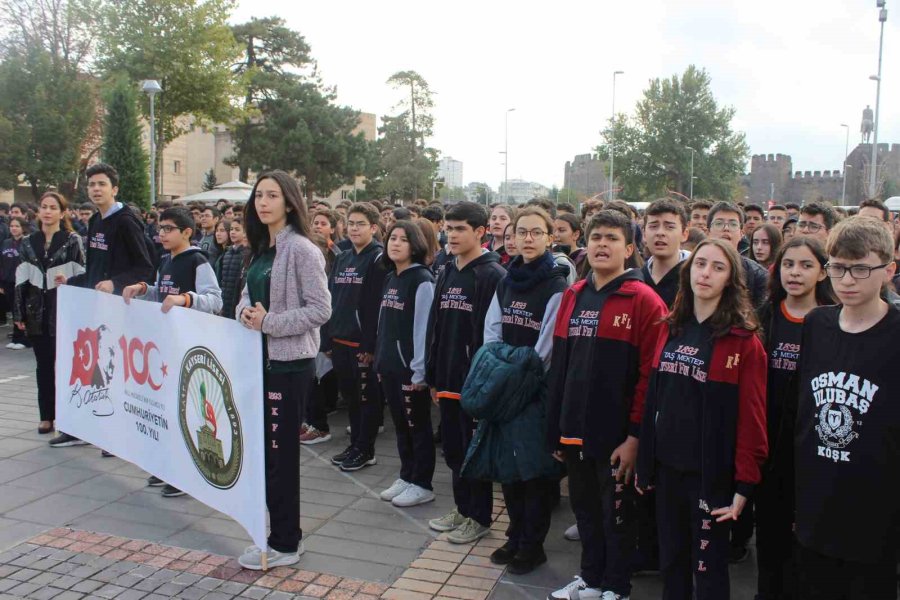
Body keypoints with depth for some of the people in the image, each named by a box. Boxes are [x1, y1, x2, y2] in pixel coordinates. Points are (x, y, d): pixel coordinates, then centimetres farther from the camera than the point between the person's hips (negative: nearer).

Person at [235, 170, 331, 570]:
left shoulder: (301, 249, -12)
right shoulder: (262, 248, 13)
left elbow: (320, 309, -17)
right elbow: (248, 295, 20)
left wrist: (270, 322, -19)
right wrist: (246, 311, -2)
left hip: (289, 362, -8)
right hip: (262, 358, 9)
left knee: (281, 452, 0)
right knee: (267, 449, 14)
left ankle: (284, 544, 14)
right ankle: (285, 533, 28)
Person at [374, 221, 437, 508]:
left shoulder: (422, 280, -12)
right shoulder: (390, 278, 12)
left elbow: (423, 327, -16)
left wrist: (419, 370, -17)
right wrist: (380, 360, 13)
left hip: (410, 368, -7)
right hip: (389, 366, 8)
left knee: (418, 426, 4)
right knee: (400, 425, 16)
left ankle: (422, 485, 15)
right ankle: (406, 476, 28)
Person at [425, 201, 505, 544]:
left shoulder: (492, 275, -12)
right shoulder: (447, 274, 12)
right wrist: (433, 377, 13)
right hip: (448, 380, 8)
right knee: (452, 448, 16)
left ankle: (479, 518, 19)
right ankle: (462, 509, 32)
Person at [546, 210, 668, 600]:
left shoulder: (644, 301, -11)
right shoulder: (573, 296, 8)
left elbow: (650, 375, -14)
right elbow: (560, 365, 10)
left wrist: (636, 436, -15)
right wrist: (556, 428, 10)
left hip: (615, 436, -6)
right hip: (574, 432, 6)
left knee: (617, 513, 11)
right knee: (585, 509, 19)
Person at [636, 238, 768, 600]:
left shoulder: (742, 339, -10)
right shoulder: (672, 328, 7)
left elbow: (751, 416, -12)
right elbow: (653, 398, 8)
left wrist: (745, 483, -14)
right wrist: (645, 462, 9)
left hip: (712, 472, -5)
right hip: (667, 466, 5)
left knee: (708, 569, 9)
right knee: (671, 562, 18)